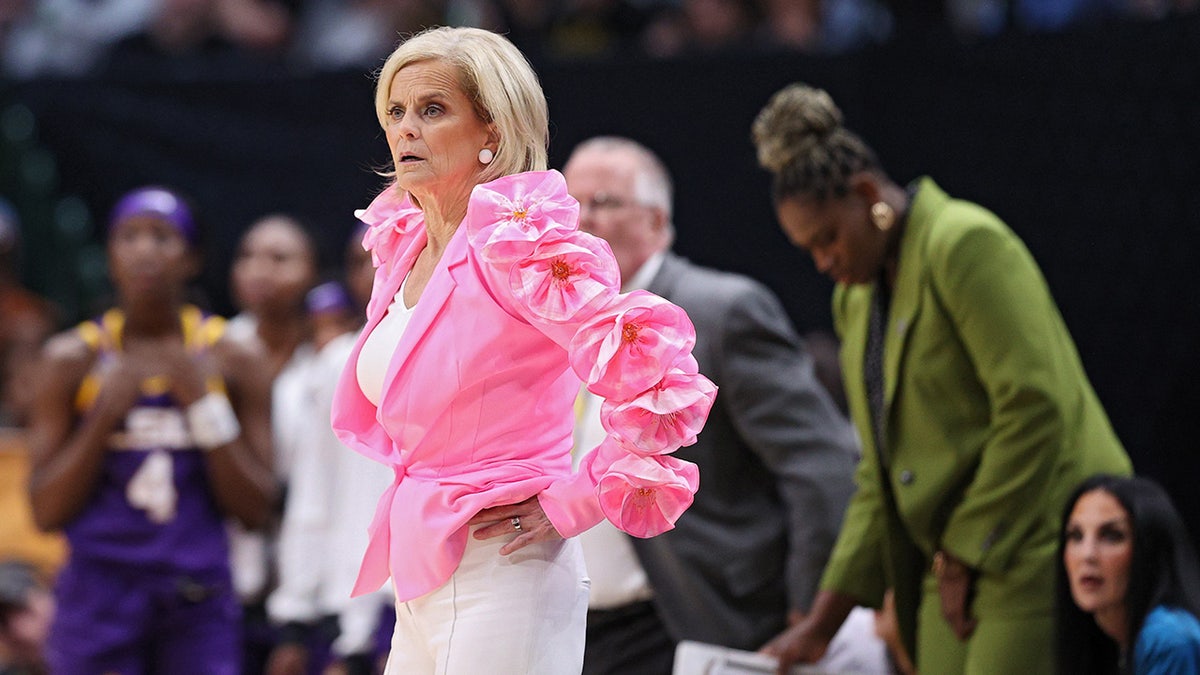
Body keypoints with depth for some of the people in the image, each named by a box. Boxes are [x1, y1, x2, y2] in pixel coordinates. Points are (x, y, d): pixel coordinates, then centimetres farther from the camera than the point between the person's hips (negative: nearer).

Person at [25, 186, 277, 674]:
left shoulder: (232, 363, 4)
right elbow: (46, 511, -2)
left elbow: (255, 510, -1)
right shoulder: (74, 361, 2)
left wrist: (204, 404, -10)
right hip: (98, 594, -1)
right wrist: (106, 413, -13)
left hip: (198, 602, 1)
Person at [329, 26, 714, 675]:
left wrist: (572, 506, -15)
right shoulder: (402, 243, 10)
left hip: (501, 574, -8)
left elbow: (657, 378, -23)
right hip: (418, 581, 8)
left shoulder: (517, 243, -14)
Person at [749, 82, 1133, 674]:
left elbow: (1035, 408, -18)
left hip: (1033, 552, -8)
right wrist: (821, 624, 13)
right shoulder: (856, 298, 17)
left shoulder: (966, 244, -11)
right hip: (956, 563, 8)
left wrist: (964, 553, -12)